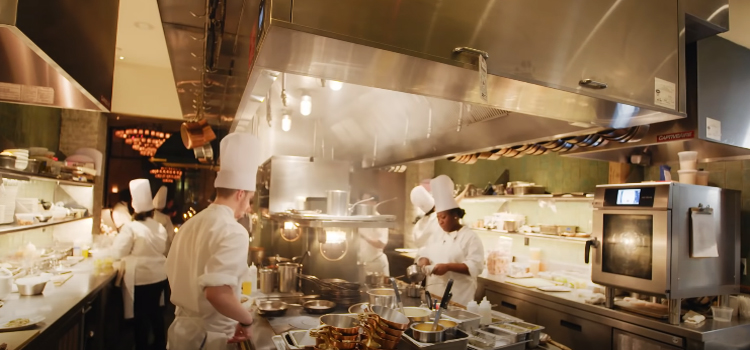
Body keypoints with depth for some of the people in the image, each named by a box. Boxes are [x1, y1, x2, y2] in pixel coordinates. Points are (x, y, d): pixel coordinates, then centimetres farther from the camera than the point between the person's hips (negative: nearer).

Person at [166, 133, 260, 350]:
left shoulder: (190, 224, 4)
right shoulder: (234, 232, -22)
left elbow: (175, 275, 13)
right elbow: (217, 292, -33)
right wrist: (247, 319, -17)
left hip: (182, 328, 7)